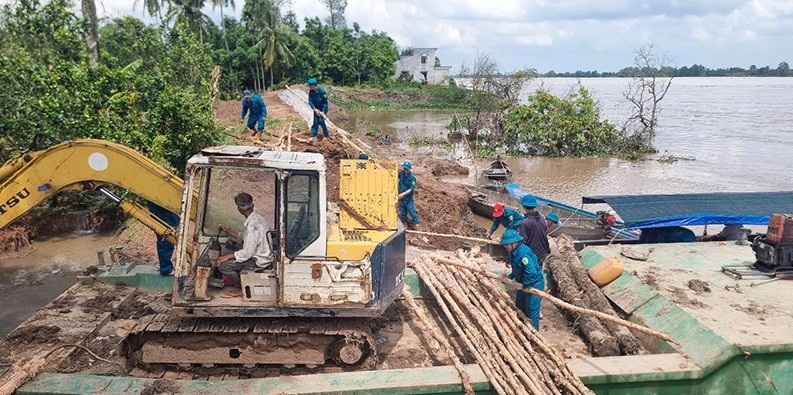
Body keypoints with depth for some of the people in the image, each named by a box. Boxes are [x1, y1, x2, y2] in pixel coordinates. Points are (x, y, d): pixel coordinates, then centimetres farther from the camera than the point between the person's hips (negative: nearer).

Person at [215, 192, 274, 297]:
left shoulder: (252, 226, -26)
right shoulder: (257, 217, 4)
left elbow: (247, 253, -24)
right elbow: (244, 236, 20)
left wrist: (226, 257, -15)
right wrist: (227, 231, 20)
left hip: (260, 261, -10)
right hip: (265, 256, 10)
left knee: (222, 265, -14)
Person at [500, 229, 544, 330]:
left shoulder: (523, 253, -31)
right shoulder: (514, 251, 0)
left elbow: (531, 272, -37)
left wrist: (524, 284, -27)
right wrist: (510, 276, 4)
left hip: (533, 284, -10)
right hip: (524, 284, 11)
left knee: (531, 312, 1)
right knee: (519, 306, 24)